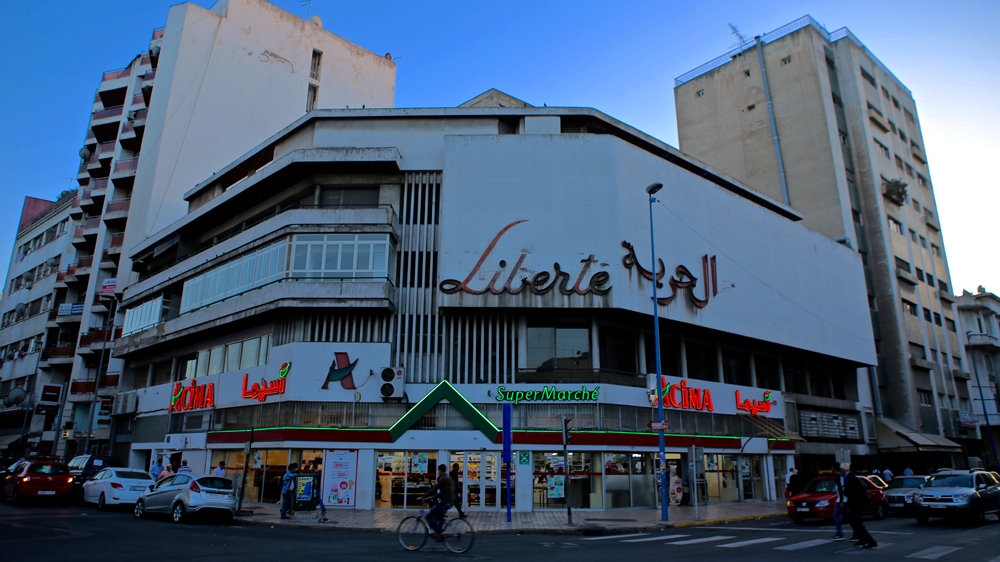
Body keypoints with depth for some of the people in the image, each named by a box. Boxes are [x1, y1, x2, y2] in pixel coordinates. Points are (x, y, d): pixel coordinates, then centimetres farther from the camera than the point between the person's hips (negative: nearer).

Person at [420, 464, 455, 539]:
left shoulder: (443, 479, -11)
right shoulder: (449, 478, 19)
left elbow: (434, 489, -16)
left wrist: (423, 497, -11)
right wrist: (434, 496, 25)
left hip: (445, 502, -10)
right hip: (450, 502, 10)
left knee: (429, 516, -4)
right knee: (439, 517, 23)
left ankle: (438, 533, -7)